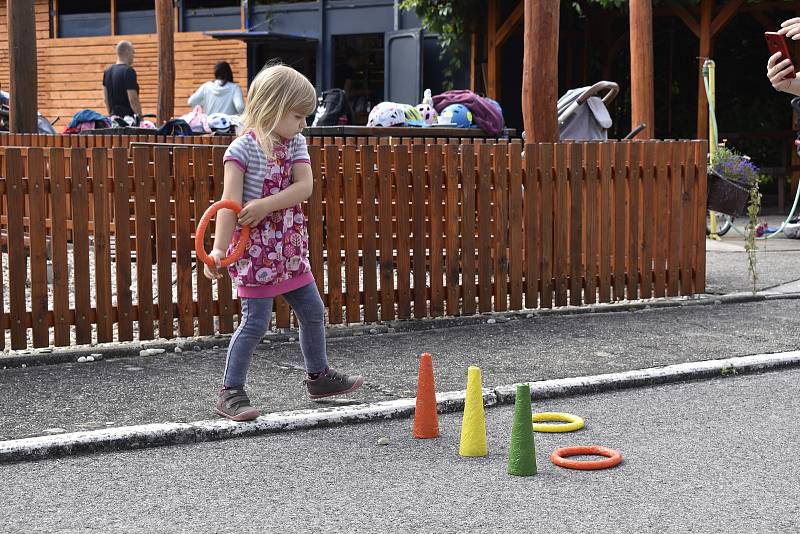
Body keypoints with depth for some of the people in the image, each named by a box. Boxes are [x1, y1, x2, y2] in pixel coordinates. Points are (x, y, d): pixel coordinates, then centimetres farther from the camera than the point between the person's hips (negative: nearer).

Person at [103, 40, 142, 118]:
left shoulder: (107, 72, 12)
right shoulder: (128, 71, -12)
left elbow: (106, 99, 17)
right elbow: (133, 100, -16)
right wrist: (140, 118, -11)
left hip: (113, 116, 8)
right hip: (128, 118, -8)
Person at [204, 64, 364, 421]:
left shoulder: (295, 144, 5)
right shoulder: (243, 149, -15)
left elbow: (305, 186, -9)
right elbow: (230, 203, -20)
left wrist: (266, 205, -22)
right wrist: (219, 248, -28)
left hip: (290, 249, 7)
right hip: (255, 250, -7)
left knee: (313, 312, 17)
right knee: (256, 321, -8)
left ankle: (318, 376, 35)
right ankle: (230, 392, 2)